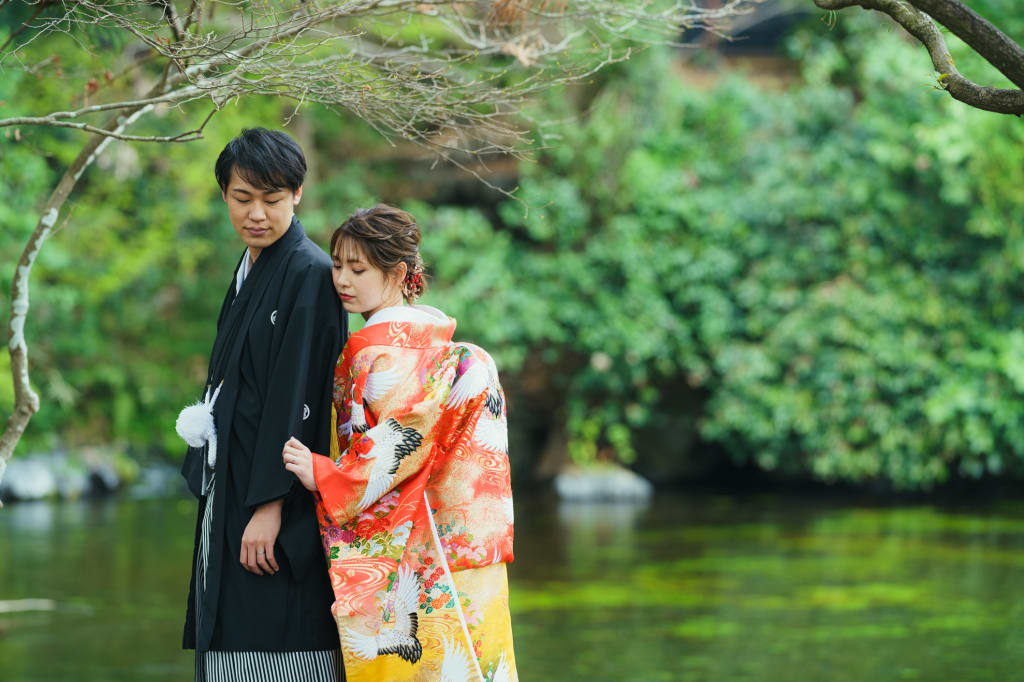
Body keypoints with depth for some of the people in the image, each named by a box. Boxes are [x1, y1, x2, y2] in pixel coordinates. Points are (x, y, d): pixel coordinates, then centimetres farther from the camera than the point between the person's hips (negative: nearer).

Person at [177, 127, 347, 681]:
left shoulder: (309, 273, -11)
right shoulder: (248, 272, 16)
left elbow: (296, 396, -17)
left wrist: (269, 504, -20)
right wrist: (203, 420, 5)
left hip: (277, 498, -9)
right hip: (229, 487, 9)